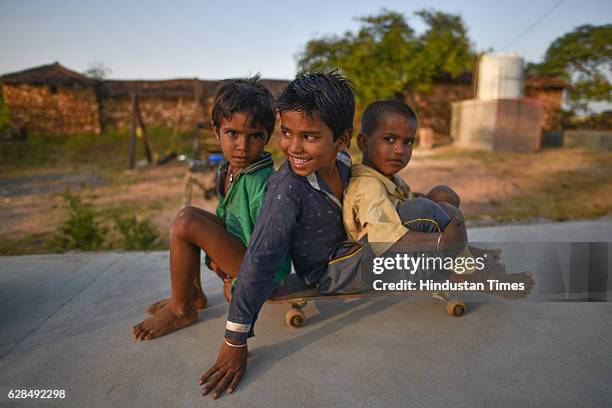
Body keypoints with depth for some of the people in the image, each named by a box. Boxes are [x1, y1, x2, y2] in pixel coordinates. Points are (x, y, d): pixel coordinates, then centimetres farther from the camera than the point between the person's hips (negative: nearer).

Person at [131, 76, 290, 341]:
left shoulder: (264, 183, -25)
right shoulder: (227, 171, 3)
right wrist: (217, 255, 2)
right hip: (241, 250, 9)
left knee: (186, 223, -19)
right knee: (187, 214, 12)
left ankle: (181, 311, -1)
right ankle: (193, 294, 19)